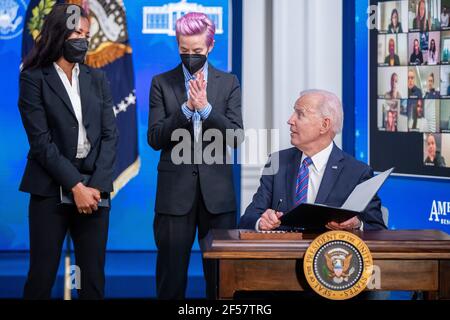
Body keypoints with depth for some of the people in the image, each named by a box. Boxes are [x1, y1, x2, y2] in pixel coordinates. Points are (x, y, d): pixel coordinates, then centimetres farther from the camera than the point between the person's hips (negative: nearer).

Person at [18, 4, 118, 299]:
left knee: (94, 275, 4)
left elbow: (110, 135, 5)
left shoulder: (98, 80, 12)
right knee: (42, 274, -1)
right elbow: (40, 140, -8)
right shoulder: (34, 78, -1)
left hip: (94, 188, 4)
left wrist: (96, 186, -8)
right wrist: (75, 186, -14)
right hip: (51, 190, -3)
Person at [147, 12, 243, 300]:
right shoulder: (162, 83, 4)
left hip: (217, 191, 0)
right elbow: (155, 139, -3)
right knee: (171, 274, 4)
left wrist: (205, 107, -16)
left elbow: (236, 137, -3)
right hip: (175, 191, 0)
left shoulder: (228, 83, 6)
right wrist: (186, 108, -15)